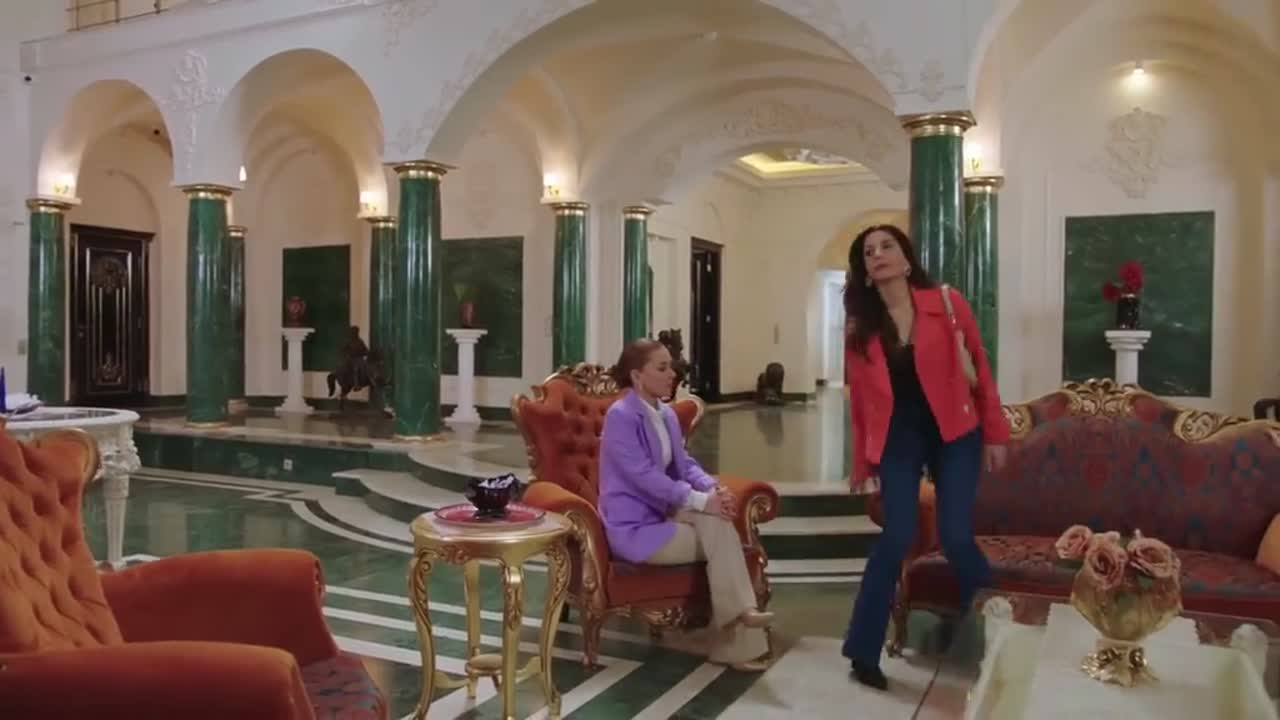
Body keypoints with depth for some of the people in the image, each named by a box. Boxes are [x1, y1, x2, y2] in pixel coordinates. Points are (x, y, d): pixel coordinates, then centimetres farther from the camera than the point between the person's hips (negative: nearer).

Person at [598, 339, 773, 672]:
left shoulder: (667, 414, 9)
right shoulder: (621, 416, -17)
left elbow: (684, 464, 10)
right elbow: (644, 476, -23)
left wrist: (712, 488, -13)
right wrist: (701, 500, -27)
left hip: (662, 513, 7)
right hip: (634, 527, -7)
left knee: (716, 521, -20)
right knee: (719, 538, -18)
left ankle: (734, 642, -16)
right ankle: (738, 632, -9)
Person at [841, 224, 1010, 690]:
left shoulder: (946, 303, -4)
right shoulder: (859, 325, 2)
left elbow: (979, 368, 1)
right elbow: (859, 397, 5)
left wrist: (995, 433, 0)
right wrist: (862, 461, 7)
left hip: (953, 434, -1)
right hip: (897, 438, 1)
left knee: (955, 538, -5)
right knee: (897, 538, -6)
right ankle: (863, 651, 7)